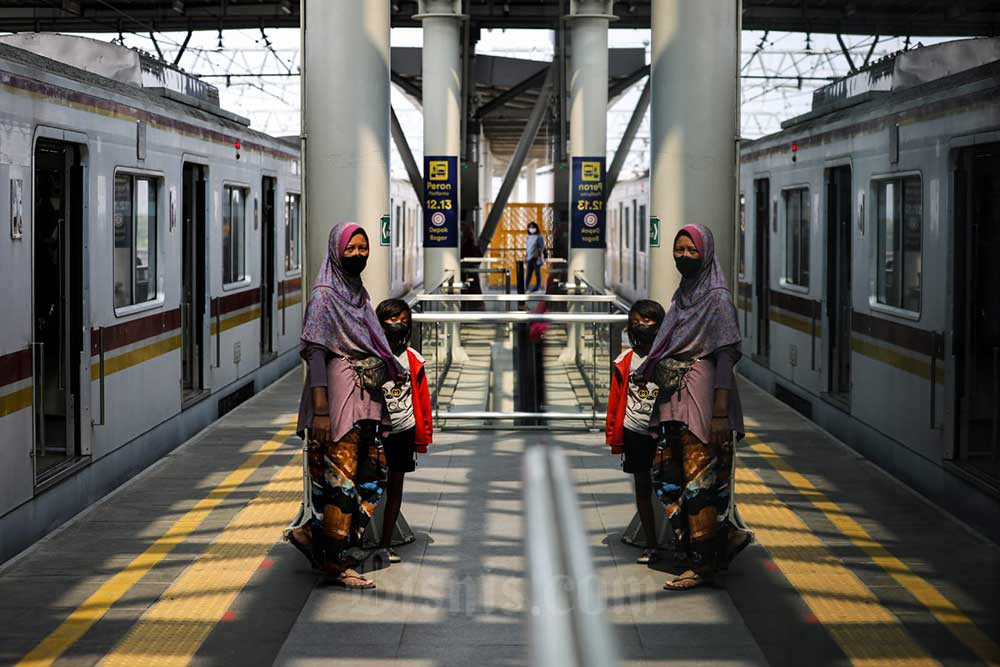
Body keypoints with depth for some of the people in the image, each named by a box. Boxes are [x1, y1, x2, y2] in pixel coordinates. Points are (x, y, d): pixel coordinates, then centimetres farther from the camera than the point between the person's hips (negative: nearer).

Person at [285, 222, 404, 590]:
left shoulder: (360, 294, 16)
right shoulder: (324, 296, -9)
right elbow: (315, 352, -14)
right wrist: (320, 411, -20)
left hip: (367, 397, 9)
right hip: (340, 397, -9)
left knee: (372, 477, 8)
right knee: (341, 479, -4)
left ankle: (311, 533, 19)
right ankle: (335, 562, 6)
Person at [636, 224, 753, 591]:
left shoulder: (717, 298, -10)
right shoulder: (683, 295, 15)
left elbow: (725, 357, -15)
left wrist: (720, 415, -19)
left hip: (701, 399, -9)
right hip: (673, 399, 9)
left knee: (699, 480, -4)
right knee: (666, 477, 9)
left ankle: (704, 565, 6)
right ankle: (729, 535, 20)